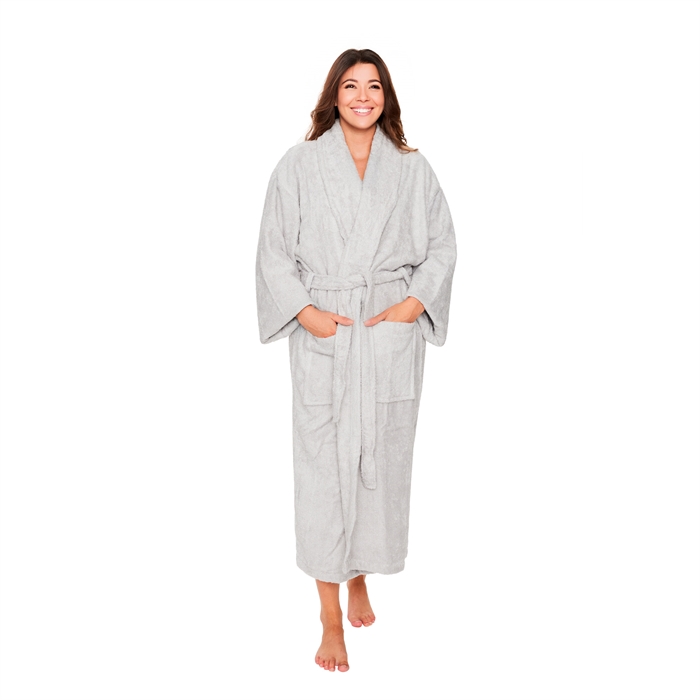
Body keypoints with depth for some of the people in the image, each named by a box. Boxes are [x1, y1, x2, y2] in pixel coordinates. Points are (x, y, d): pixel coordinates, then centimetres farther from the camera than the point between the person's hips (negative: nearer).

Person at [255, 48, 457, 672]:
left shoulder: (412, 168, 8)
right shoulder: (300, 164, 4)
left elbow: (442, 244, 8)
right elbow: (274, 248, 2)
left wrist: (413, 303, -6)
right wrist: (304, 310, -10)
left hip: (392, 333, 2)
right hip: (323, 334, -2)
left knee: (382, 460, 8)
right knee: (324, 464, -2)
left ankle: (361, 578, 31)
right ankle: (332, 619, 8)